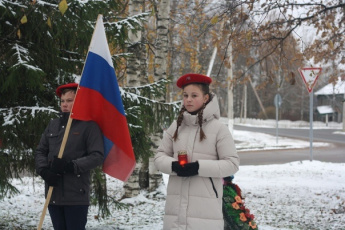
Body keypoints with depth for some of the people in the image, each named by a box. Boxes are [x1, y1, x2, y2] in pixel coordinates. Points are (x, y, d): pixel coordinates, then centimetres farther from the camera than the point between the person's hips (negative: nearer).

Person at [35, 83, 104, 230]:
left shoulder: (89, 126, -2)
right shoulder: (53, 125, 15)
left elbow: (98, 156, -9)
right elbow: (40, 152, 15)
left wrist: (71, 166, -19)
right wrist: (44, 170, -6)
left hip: (76, 195, -6)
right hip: (53, 193, 6)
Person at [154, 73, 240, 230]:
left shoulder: (218, 128, -3)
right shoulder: (176, 126, 10)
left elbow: (232, 164, -6)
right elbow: (160, 156, 14)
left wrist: (199, 167, -16)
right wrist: (173, 166, -9)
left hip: (206, 206, -4)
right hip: (176, 205, 4)